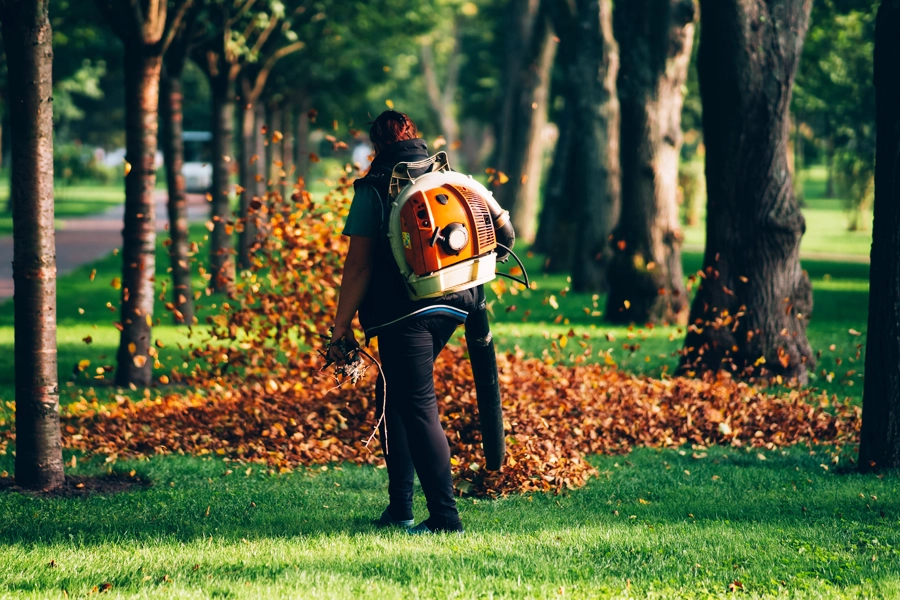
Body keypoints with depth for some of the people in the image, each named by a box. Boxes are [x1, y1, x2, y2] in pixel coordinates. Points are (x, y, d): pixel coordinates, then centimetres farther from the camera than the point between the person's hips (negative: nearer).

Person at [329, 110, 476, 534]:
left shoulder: (374, 188, -3)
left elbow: (359, 263, -7)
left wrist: (341, 323, -2)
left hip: (404, 313, -7)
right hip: (451, 306, 7)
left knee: (418, 408, -6)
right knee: (394, 398, 19)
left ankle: (445, 518, -11)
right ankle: (400, 507, 20)